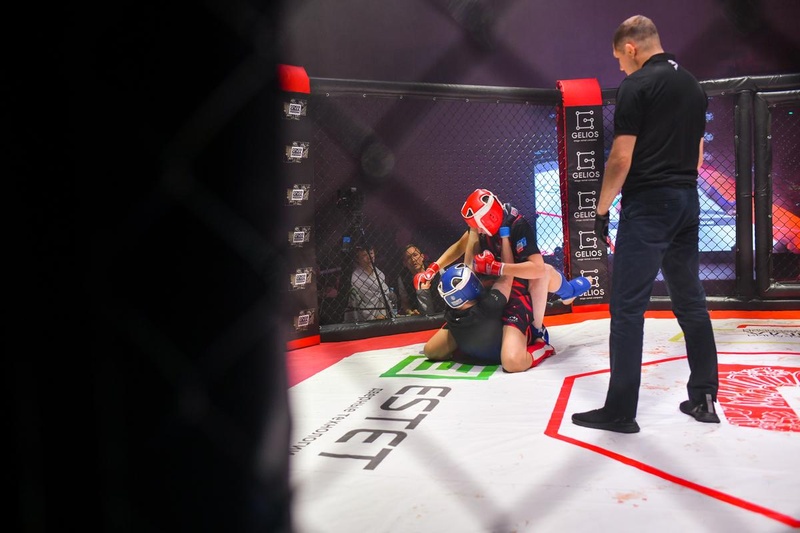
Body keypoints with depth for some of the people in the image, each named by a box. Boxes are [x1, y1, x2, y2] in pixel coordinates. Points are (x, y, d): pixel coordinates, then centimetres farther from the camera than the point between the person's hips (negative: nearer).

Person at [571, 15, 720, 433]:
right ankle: (704, 398, 21)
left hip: (647, 205, -8)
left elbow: (621, 159, -14)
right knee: (691, 302, 14)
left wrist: (601, 209, -4)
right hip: (687, 202, 8)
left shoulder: (636, 86, -9)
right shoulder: (692, 85, 14)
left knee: (627, 309, -4)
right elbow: (697, 152, 18)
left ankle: (620, 411, 0)